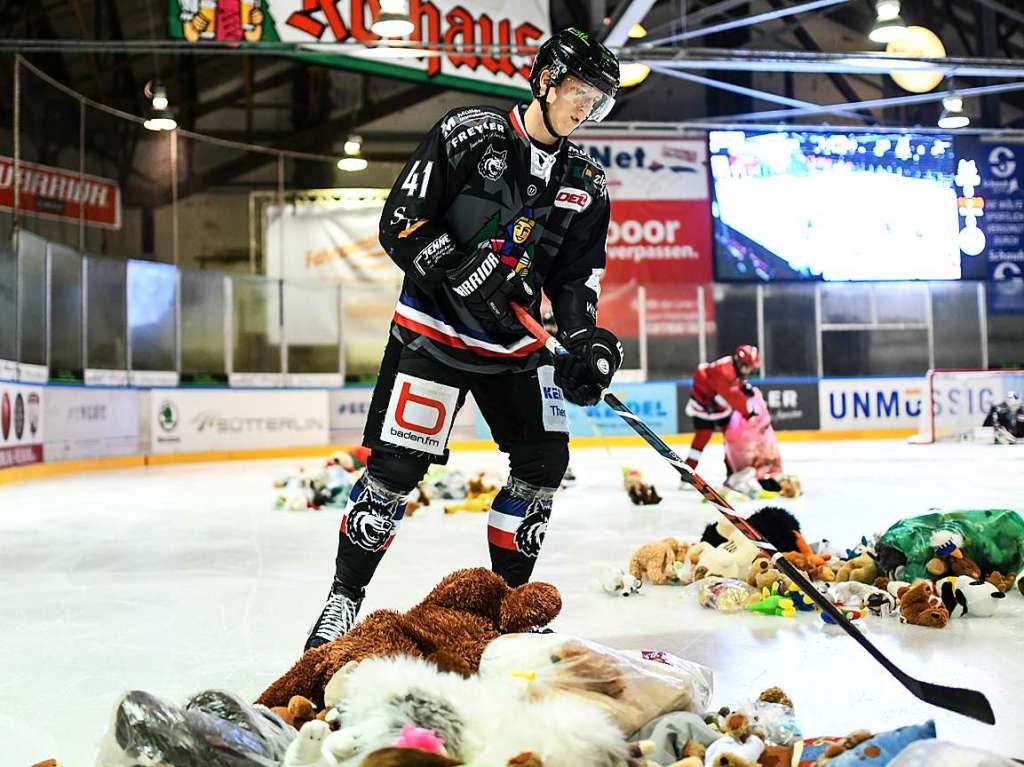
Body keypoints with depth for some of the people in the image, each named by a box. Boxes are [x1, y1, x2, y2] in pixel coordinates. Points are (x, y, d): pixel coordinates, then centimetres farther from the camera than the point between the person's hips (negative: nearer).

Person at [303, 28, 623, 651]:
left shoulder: (586, 181, 7)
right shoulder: (471, 133, -9)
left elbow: (576, 273, 7)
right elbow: (400, 225, -12)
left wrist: (587, 340, -10)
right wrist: (467, 270, -24)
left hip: (514, 341, 6)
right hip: (434, 329, -5)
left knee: (544, 462, 2)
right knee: (397, 465, -8)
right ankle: (345, 599, 8)